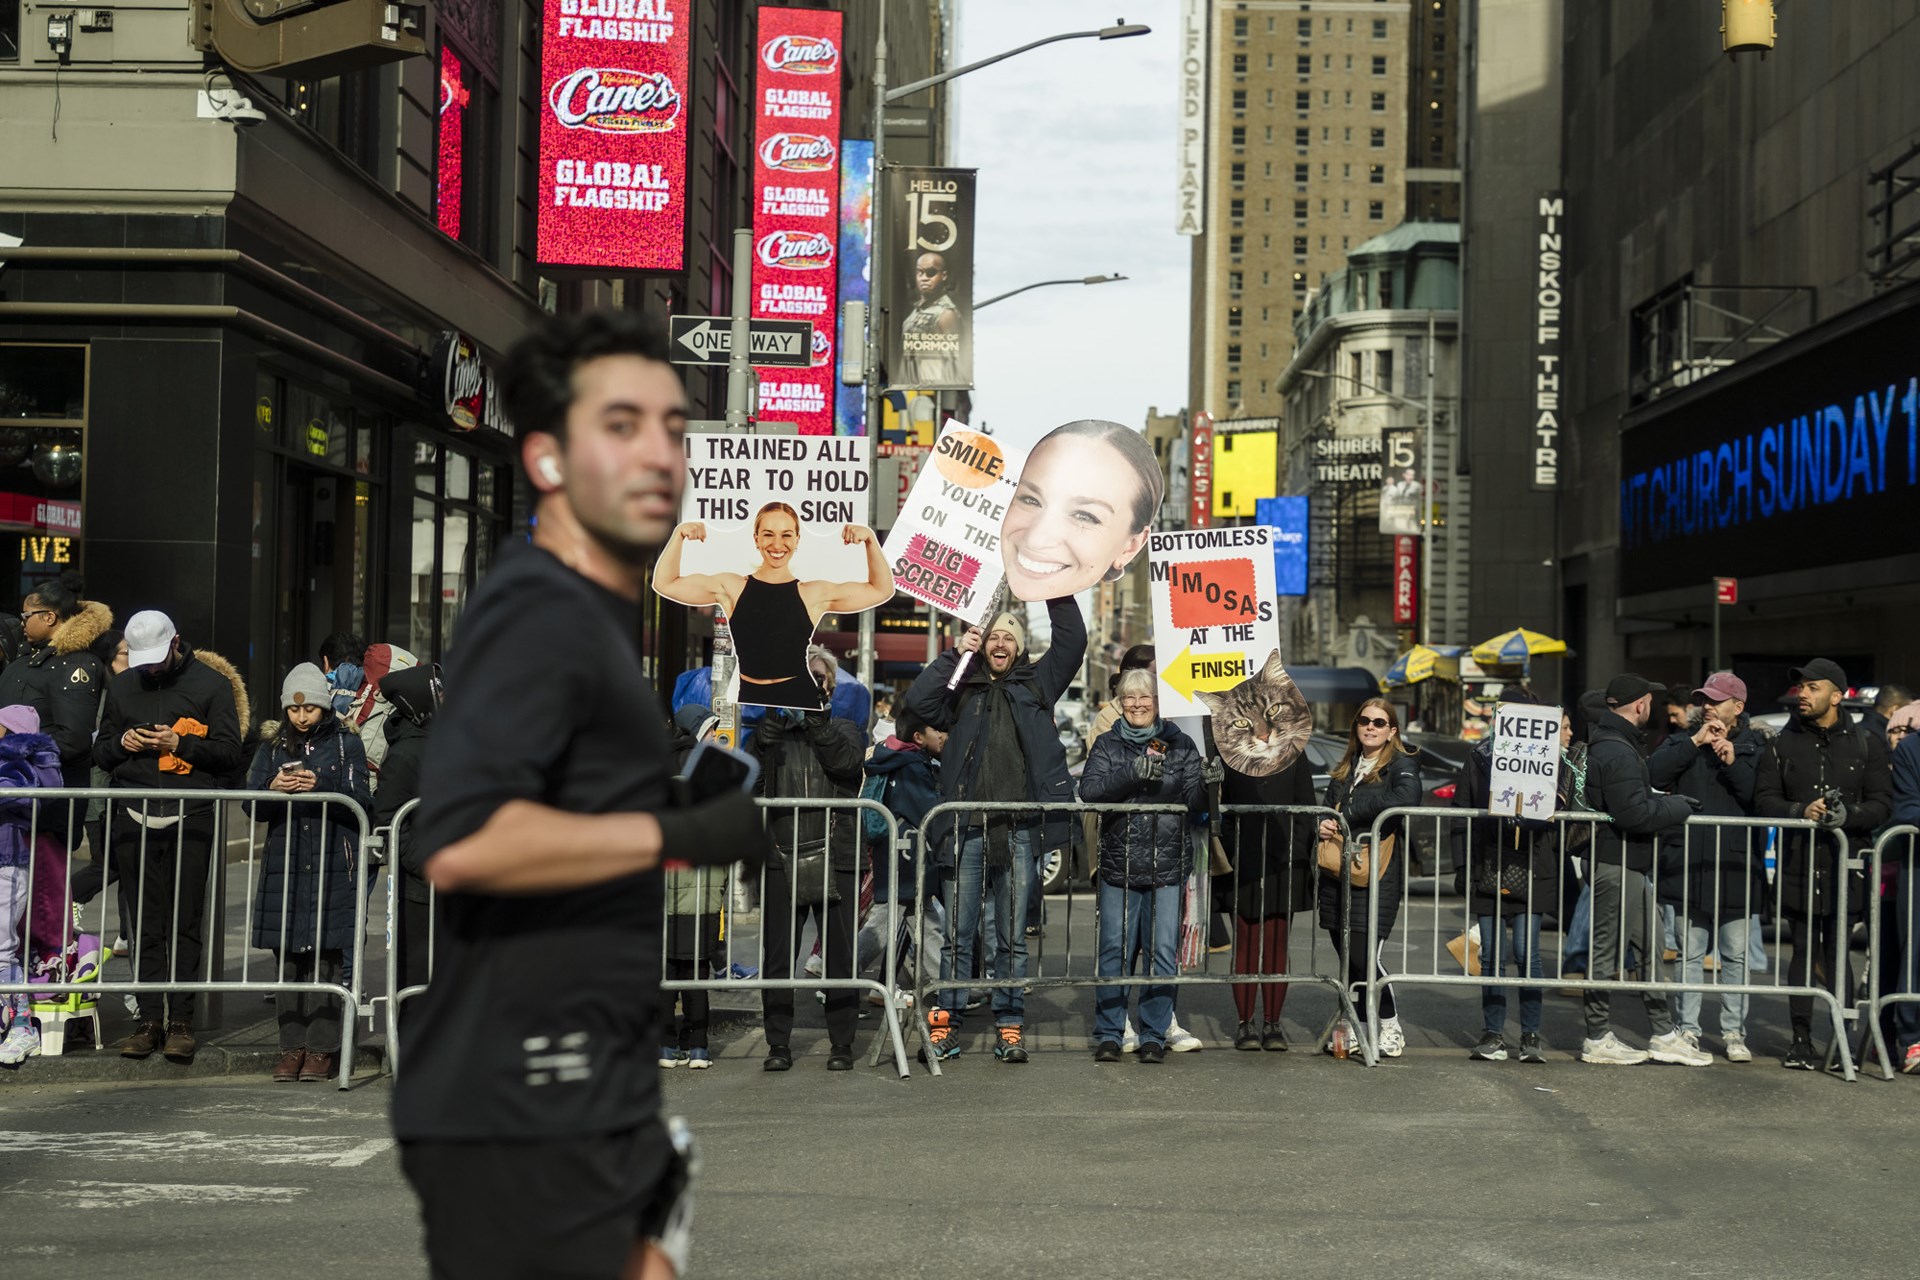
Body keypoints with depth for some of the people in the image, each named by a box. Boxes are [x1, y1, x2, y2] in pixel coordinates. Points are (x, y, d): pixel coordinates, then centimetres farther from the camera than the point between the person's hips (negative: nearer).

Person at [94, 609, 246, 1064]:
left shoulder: (212, 684, 4)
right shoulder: (121, 686, 17)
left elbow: (230, 753, -1)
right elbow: (100, 753, 21)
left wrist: (180, 744, -13)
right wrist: (121, 743, -1)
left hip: (190, 819, -4)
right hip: (135, 818, 4)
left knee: (184, 923, -5)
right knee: (145, 923, 4)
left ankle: (181, 1021, -2)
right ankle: (149, 1020, 7)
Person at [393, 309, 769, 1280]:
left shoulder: (600, 615, 17)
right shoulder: (538, 611, -15)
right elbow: (459, 844, -28)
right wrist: (685, 833, -22)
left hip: (598, 1106, 10)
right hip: (520, 1119, -10)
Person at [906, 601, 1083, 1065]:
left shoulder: (1036, 684, 16)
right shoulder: (963, 687, 14)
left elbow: (1072, 641, 8)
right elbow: (918, 701, -2)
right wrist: (955, 654, -3)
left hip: (1019, 832, 0)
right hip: (968, 830, 0)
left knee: (1013, 937, 5)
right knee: (958, 934, 2)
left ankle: (1010, 1027, 9)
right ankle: (945, 1025, 6)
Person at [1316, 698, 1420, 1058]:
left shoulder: (1401, 765, -2)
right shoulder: (1344, 769, 19)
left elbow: (1406, 797, -22)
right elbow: (1329, 809, 26)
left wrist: (1348, 814, -17)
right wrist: (1324, 825, 0)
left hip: (1377, 876, -6)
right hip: (1338, 876, 6)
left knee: (1362, 956, -9)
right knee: (1347, 955, 7)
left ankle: (1390, 1026, 8)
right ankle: (1350, 1026, 18)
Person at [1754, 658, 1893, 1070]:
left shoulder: (1867, 745, 6)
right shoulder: (1783, 745, 9)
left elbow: (1882, 803, 1)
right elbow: (1764, 798, 4)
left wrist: (1848, 815, -18)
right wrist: (1800, 811, -15)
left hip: (1845, 865, -1)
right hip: (1798, 863, 1)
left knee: (1838, 954, -1)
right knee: (1803, 953, 3)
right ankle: (1801, 1040, 8)